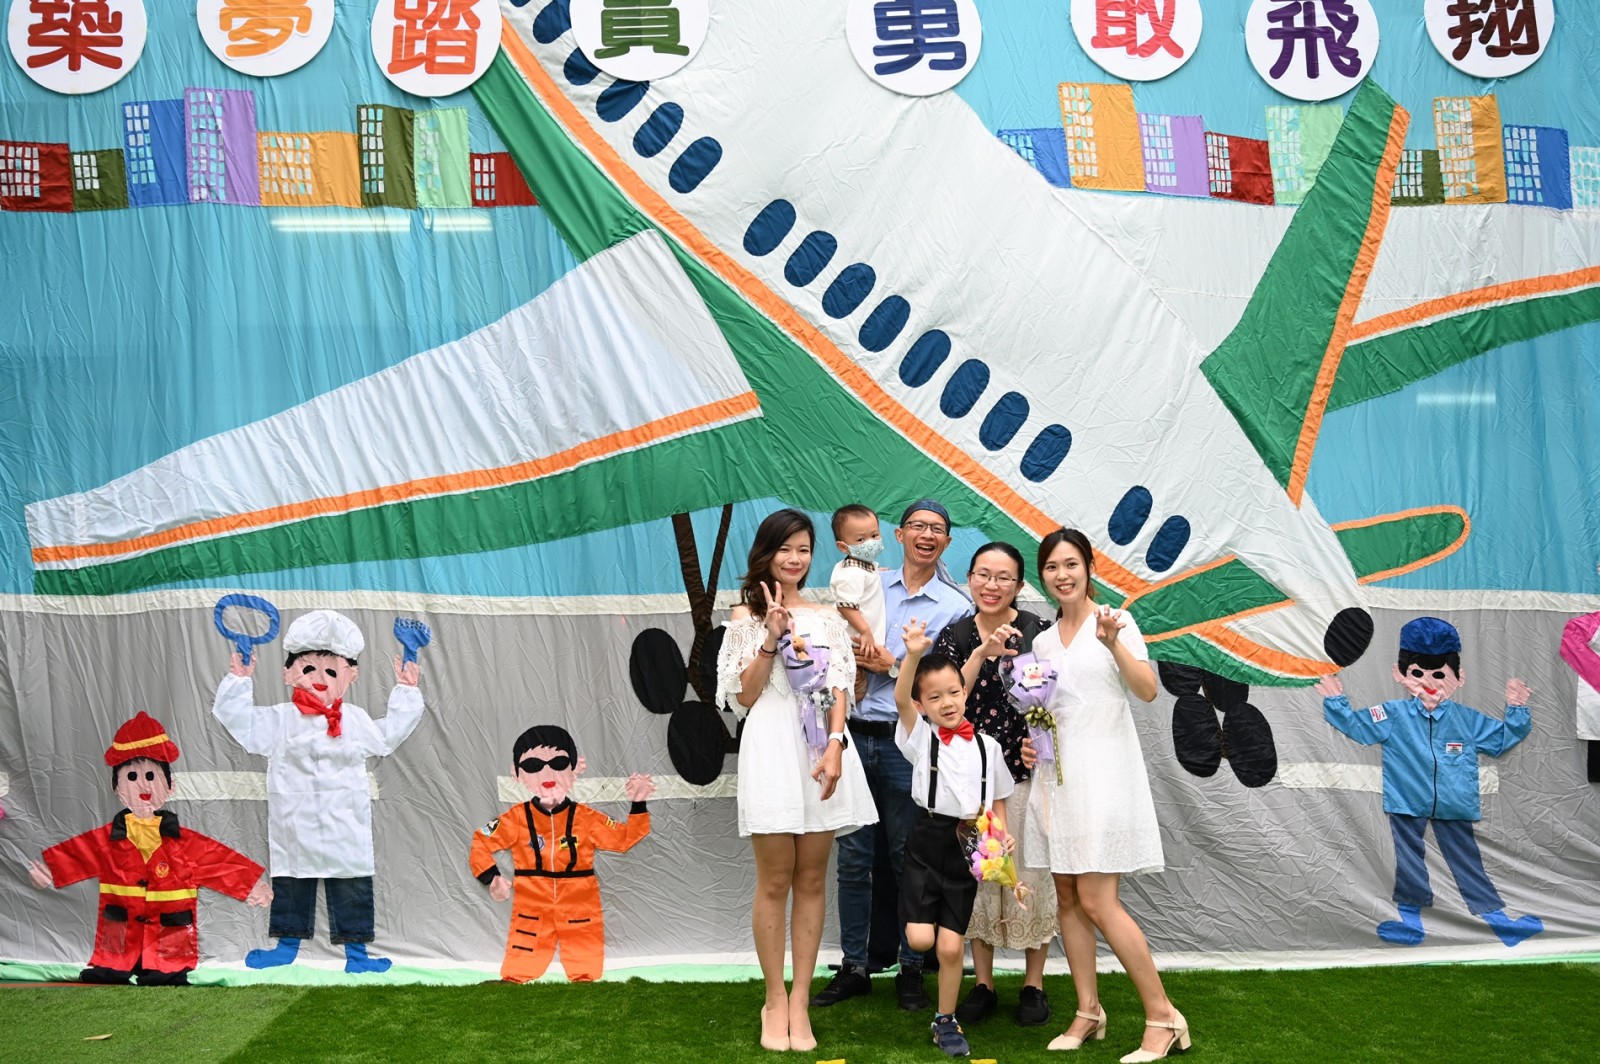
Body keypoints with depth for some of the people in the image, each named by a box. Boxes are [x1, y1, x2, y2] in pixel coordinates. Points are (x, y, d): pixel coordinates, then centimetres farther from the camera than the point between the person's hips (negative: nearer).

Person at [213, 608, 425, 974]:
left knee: (352, 888, 3)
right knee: (290, 884, 9)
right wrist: (239, 682, 1)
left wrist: (406, 692, 18)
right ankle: (287, 945, 26)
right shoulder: (280, 720, 3)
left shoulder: (356, 720, 8)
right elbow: (243, 723, 3)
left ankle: (356, 951, 12)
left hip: (345, 831, 1)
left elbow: (389, 734, 20)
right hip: (296, 830, -1)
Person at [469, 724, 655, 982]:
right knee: (517, 973, 4)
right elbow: (481, 842, 4)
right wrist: (491, 879, -10)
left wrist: (638, 806, -11)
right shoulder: (517, 818, -5)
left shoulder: (586, 818, -2)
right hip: (532, 914, -1)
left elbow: (626, 838, 4)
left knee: (586, 973, 7)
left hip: (579, 913, 1)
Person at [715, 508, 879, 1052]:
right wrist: (772, 636, -10)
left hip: (821, 748, 3)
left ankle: (800, 1002, 12)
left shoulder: (828, 617, 13)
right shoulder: (747, 615, 6)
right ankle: (774, 1000, 13)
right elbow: (743, 695, 0)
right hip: (772, 747, -2)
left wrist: (835, 746, -9)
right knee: (774, 882, 1)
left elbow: (840, 690, 6)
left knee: (811, 881, 5)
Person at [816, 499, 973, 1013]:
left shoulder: (956, 607, 2)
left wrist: (893, 666, -10)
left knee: (909, 859, 6)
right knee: (853, 858, 8)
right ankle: (853, 966, 19)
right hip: (855, 736, 3)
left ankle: (911, 969, 19)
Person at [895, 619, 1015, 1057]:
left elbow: (997, 799, 14)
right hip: (927, 843, -2)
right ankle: (923, 917, 24)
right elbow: (900, 699, -22)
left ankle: (945, 1022, 24)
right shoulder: (921, 737, -3)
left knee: (950, 946, 4)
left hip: (967, 847, 2)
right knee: (920, 939, -13)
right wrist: (914, 655, -38)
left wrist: (1002, 835, -5)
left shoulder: (987, 745, 5)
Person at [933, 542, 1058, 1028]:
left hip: (1027, 771, -2)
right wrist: (982, 652, -19)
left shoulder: (1037, 631, -4)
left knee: (1029, 874, 3)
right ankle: (983, 985, 24)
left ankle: (1034, 985, 21)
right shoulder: (954, 636, 3)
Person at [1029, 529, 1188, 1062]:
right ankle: (1088, 1013, 18)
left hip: (1103, 770, -6)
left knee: (1096, 901, -10)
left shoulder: (1115, 620, -3)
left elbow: (1147, 689, -17)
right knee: (1067, 898, 7)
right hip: (1056, 772, 6)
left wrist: (1113, 644, -30)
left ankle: (1163, 1017, 1)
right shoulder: (1043, 641, 13)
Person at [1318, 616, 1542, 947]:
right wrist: (1336, 703, -14)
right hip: (1407, 805, -1)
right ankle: (1411, 916, 19)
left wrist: (1517, 712, 1)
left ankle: (1494, 914, 20)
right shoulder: (1393, 715, -4)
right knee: (1409, 861, 8)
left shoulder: (1468, 720, 2)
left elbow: (1501, 739, 13)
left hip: (1454, 807, 1)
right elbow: (1357, 726, -3)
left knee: (1467, 861, 9)